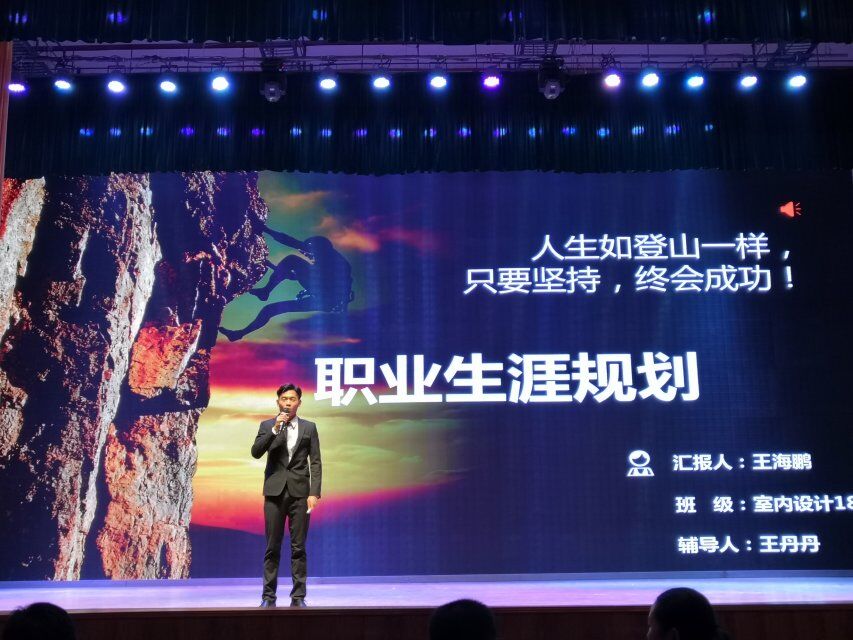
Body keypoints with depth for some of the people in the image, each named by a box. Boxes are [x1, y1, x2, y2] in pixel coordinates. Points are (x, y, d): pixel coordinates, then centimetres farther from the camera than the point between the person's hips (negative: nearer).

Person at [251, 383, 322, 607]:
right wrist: (275, 429, -17)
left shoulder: (309, 427, 6)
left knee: (298, 547, 2)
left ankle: (298, 597, 8)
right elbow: (256, 452, -8)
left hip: (300, 492, 0)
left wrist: (314, 493, -7)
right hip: (275, 492, 0)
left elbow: (315, 463, 3)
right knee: (272, 547, 4)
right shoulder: (267, 426, 7)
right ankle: (268, 596, 10)